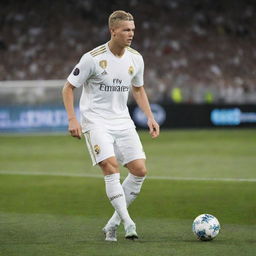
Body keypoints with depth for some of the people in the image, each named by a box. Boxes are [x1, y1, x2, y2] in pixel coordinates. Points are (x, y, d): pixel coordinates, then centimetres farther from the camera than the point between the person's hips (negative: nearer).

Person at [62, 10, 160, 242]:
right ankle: (128, 223, -19)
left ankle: (113, 223, 8)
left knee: (140, 170, -5)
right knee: (111, 166, -23)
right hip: (96, 121, -5)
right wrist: (72, 119, -15)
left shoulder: (136, 59, 3)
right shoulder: (93, 58, -13)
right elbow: (68, 88, -5)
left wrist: (150, 117, 10)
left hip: (122, 121, 5)